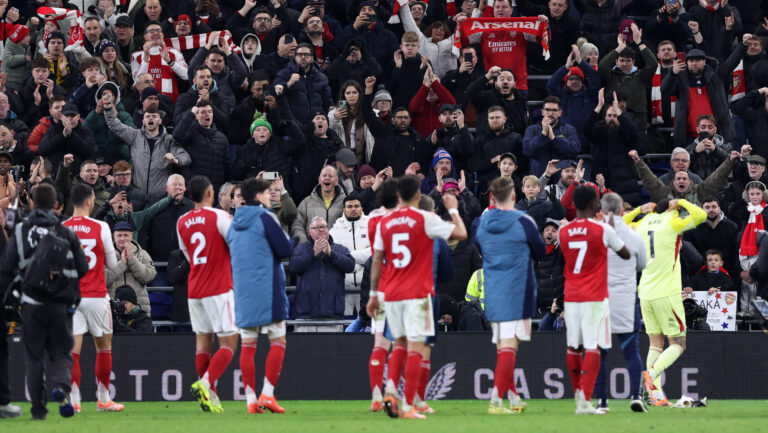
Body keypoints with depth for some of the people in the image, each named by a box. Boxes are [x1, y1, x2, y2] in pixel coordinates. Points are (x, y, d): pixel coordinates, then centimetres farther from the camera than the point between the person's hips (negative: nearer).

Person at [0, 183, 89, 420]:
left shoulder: (20, 232, -1)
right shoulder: (66, 233, 0)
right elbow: (83, 268, 3)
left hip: (32, 303, 0)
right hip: (61, 303, 0)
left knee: (34, 356, 10)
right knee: (60, 353, 8)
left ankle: (38, 408, 8)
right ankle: (60, 386, -23)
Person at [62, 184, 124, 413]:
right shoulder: (101, 228, -6)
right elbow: (112, 264, 4)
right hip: (96, 295, -1)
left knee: (73, 349, -1)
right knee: (104, 346, 13)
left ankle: (73, 400, -10)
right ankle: (103, 399, 16)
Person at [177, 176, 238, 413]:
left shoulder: (182, 222, 8)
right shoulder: (219, 216, -10)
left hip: (194, 289, 5)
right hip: (219, 288, -5)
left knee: (203, 340, 8)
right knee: (228, 342, -2)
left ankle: (210, 396, 3)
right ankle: (206, 383, -22)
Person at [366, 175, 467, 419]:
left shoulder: (385, 223, 6)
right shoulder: (425, 220, -6)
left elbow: (377, 261, 8)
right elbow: (461, 234, -5)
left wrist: (373, 295, 15)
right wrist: (453, 210, 12)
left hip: (391, 295, 4)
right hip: (417, 293, -4)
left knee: (400, 344, 18)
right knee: (415, 348, -3)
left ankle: (390, 389, -4)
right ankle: (408, 406, -8)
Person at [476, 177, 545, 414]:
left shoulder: (483, 224, 4)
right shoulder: (523, 222, -9)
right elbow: (540, 252, 4)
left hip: (492, 294, 5)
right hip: (517, 293, -5)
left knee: (502, 347, 14)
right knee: (509, 346, -9)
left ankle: (513, 397, 22)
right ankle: (496, 400, -18)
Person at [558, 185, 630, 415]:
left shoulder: (563, 232, 4)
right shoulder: (603, 230, -9)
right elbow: (626, 254, 3)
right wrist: (612, 226, 18)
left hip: (571, 298, 5)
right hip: (595, 298, -5)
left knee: (573, 347, 13)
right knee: (592, 347, -7)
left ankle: (578, 394, 22)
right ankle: (585, 401, -15)